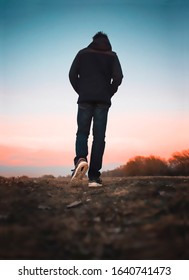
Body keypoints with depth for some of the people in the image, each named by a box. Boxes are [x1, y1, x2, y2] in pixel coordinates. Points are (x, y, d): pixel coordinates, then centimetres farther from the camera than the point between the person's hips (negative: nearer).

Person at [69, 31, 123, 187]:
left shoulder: (83, 53, 12)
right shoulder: (112, 56, 11)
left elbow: (72, 75, 3)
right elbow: (118, 77, -2)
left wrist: (81, 92, 9)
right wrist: (109, 94, 8)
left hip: (85, 99, 0)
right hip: (103, 101, 0)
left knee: (82, 133, 9)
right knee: (99, 137, 0)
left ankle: (81, 158, -23)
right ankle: (94, 177, -5)